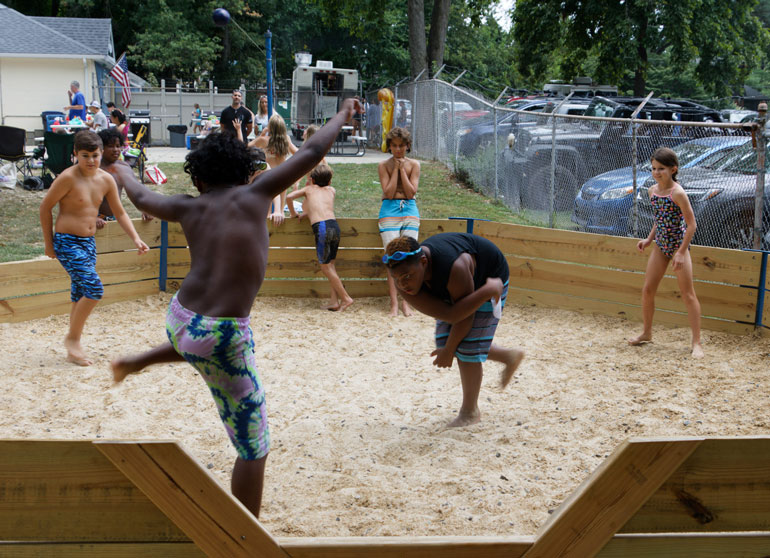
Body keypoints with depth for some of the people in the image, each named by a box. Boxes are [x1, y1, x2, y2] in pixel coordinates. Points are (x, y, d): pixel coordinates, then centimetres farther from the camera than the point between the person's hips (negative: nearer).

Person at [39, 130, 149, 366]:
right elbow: (45, 207, -7)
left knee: (81, 296, 10)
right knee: (94, 288, -17)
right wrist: (48, 243, -3)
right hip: (66, 242, -7)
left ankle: (74, 347, 21)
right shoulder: (68, 178, -15)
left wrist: (136, 239, -1)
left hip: (88, 242, 7)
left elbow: (120, 213, 11)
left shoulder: (106, 180, 3)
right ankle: (72, 338, -2)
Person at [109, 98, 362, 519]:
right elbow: (311, 153, -1)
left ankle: (136, 363, 54)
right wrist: (342, 115, 16)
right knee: (253, 448, 5)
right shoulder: (254, 196, -6)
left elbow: (143, 198, 25)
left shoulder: (191, 207, 5)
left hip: (180, 321, 7)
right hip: (221, 338, -7)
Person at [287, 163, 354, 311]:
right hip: (334, 225, 5)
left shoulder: (309, 189, 16)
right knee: (330, 264, 15)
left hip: (321, 227, -5)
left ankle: (345, 298, 4)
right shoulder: (331, 190, 26)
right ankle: (334, 301, 11)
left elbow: (289, 197, 8)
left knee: (325, 266, 4)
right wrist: (305, 213, 40)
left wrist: (293, 213, 22)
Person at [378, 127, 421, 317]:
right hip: (389, 212, -1)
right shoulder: (383, 165, 3)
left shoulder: (414, 165, 6)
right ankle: (394, 303, -8)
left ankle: (406, 302, 0)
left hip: (409, 211, 1)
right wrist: (396, 168, -7)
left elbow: (411, 192, -3)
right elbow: (388, 193, -7)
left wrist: (402, 169, -7)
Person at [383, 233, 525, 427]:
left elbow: (467, 317, -28)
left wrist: (449, 350, -16)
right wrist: (487, 291, -44)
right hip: (453, 287, 6)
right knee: (445, 340, 9)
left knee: (466, 346, -7)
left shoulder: (453, 268, -44)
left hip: (489, 276, -6)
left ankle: (470, 411, 14)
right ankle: (510, 356, 30)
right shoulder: (403, 283, -28)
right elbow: (450, 315, -36)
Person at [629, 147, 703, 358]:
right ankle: (646, 333, 27)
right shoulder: (653, 191, 3)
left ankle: (696, 342, 3)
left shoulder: (678, 193, -19)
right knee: (647, 290, 8)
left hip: (678, 244, -7)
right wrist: (649, 239, 7)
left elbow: (691, 224, -17)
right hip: (660, 245, 7)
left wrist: (681, 253, -19)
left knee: (687, 294, -2)